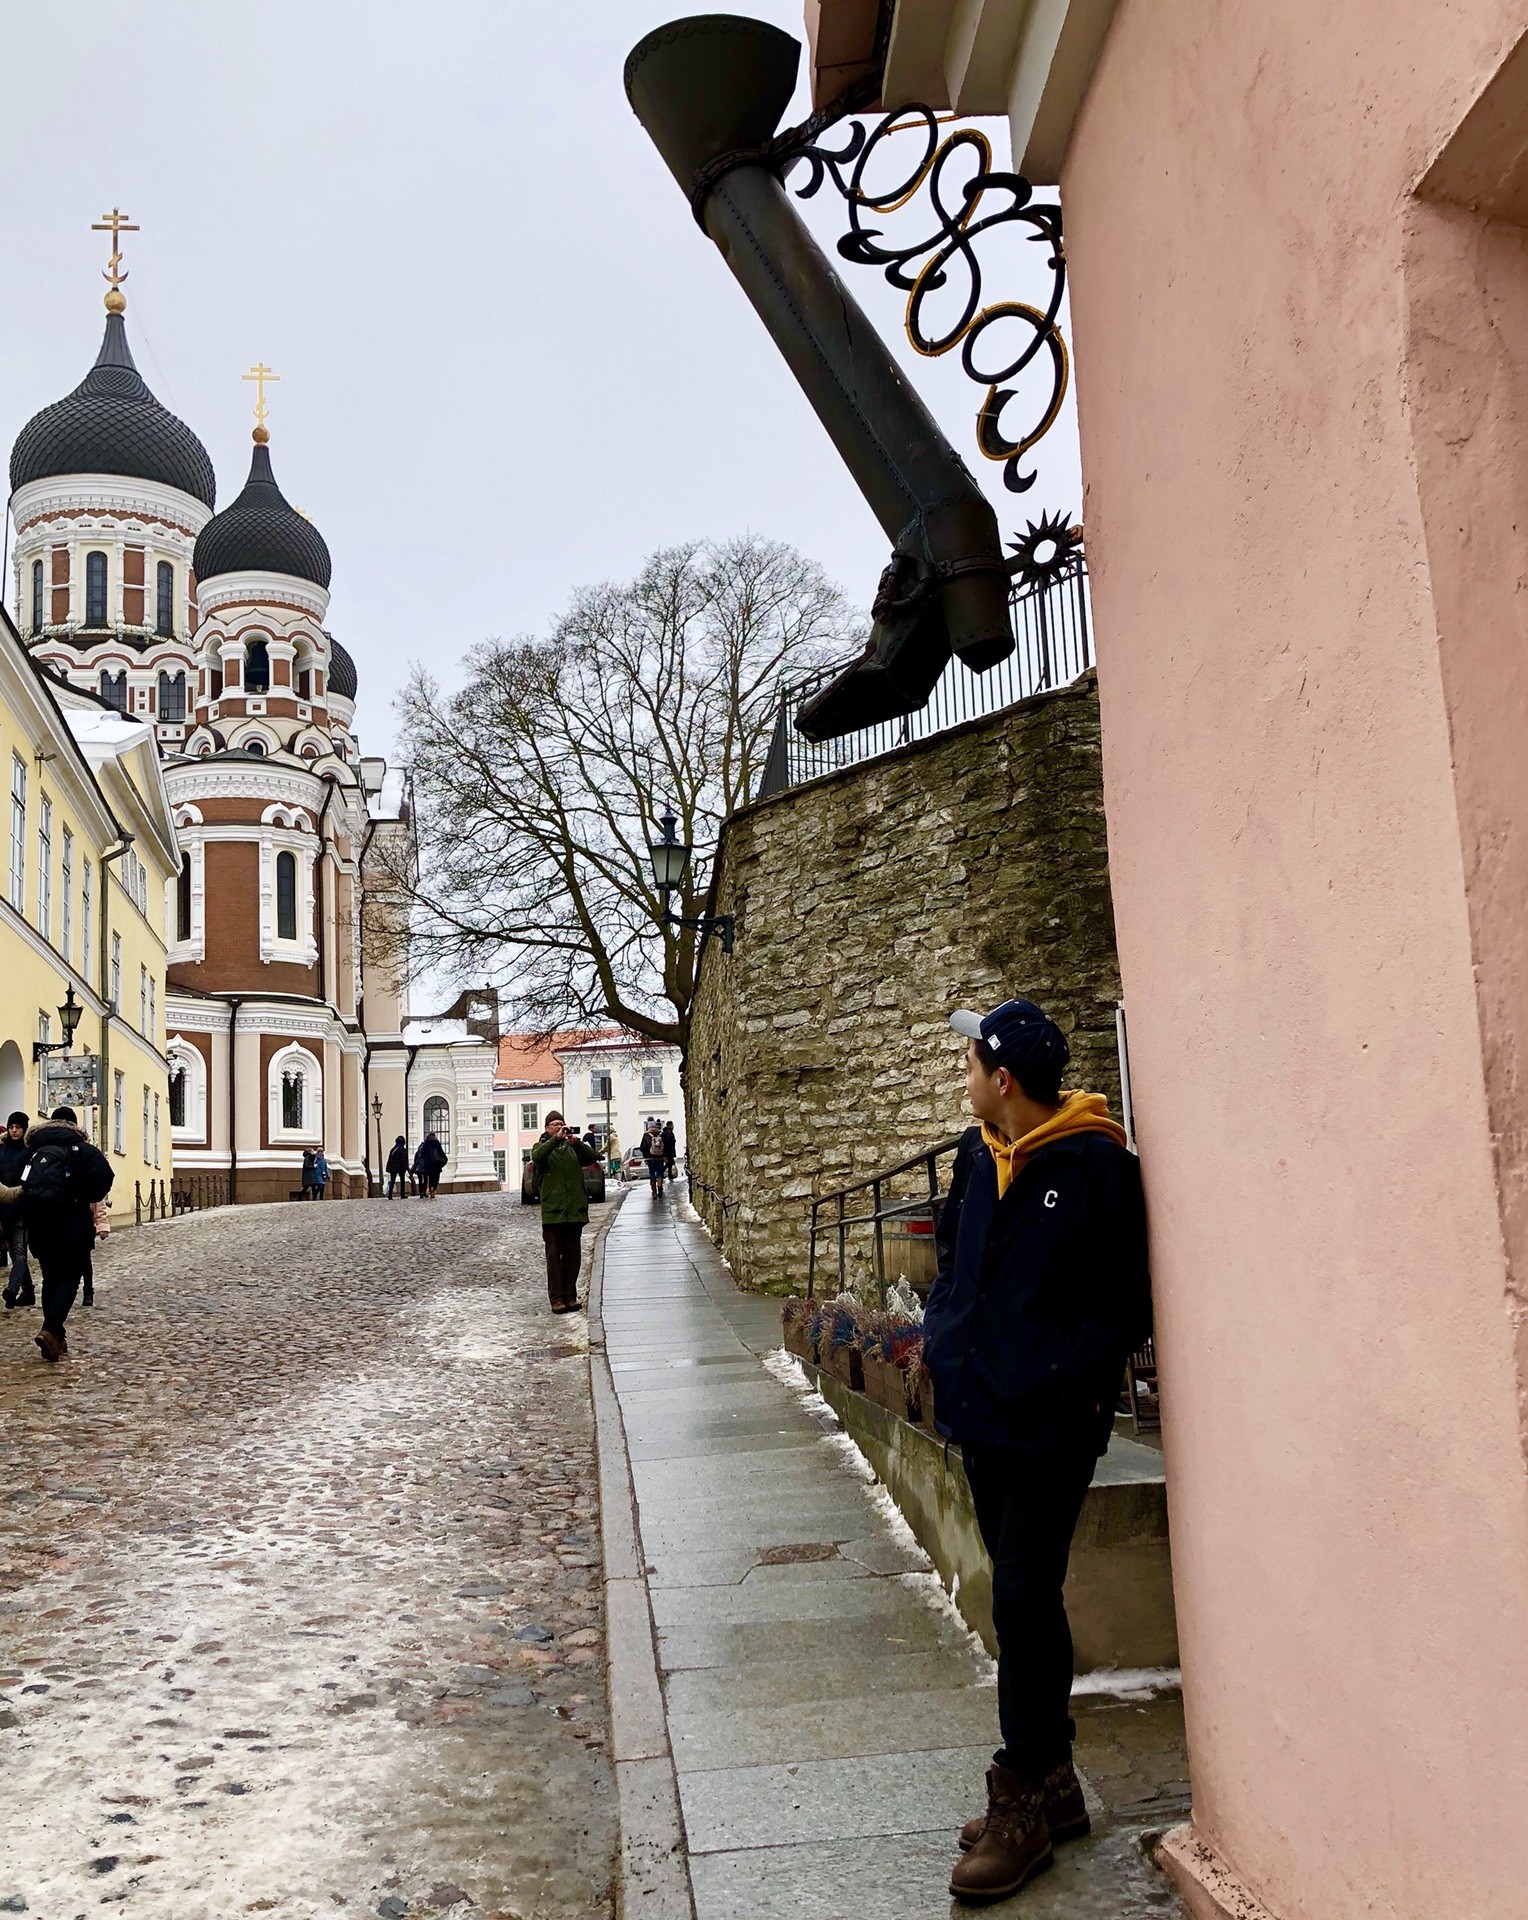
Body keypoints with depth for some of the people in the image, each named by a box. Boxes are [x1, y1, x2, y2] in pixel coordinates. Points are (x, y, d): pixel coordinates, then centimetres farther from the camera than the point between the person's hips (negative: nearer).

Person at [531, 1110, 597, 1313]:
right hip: (552, 1211, -3)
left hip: (575, 1209, 3)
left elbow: (592, 1157, -2)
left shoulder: (573, 1148, 15)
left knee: (573, 1256, 6)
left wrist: (576, 1142, -17)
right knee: (554, 1256, -2)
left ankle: (571, 1296, 13)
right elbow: (537, 1157, -16)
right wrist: (556, 1139, -27)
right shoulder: (541, 1146, 8)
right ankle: (556, 1298, 0)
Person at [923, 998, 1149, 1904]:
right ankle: (1051, 1784, 30)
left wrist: (1073, 1381, -19)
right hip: (982, 1414, 7)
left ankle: (1024, 1800, 12)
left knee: (1024, 1601, -4)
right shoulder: (979, 1155, 8)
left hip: (1049, 1423, -7)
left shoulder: (1099, 1164, -14)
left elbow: (1127, 1295, -13)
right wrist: (944, 1335, 8)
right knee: (1023, 1599, 16)